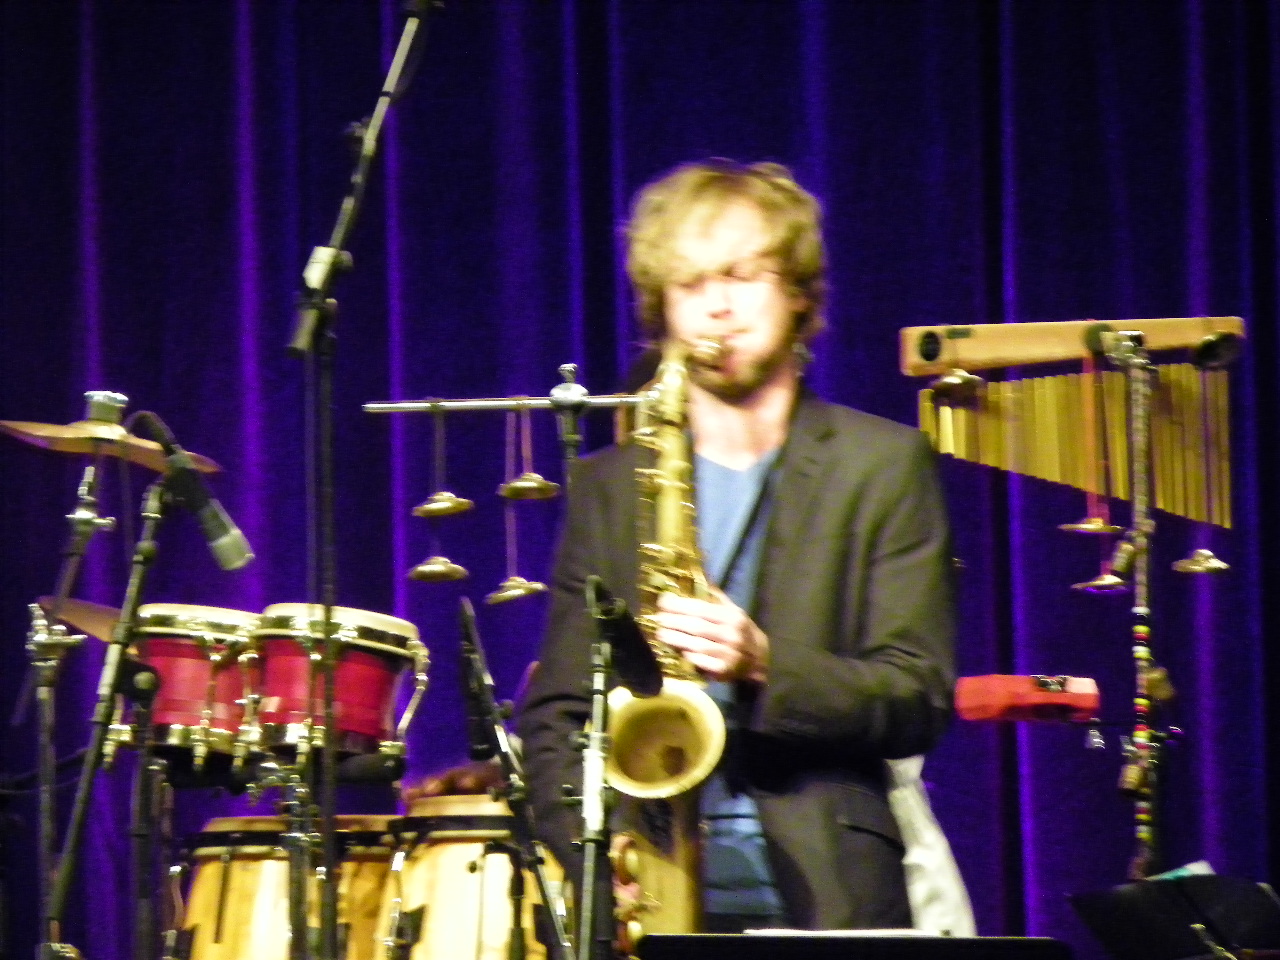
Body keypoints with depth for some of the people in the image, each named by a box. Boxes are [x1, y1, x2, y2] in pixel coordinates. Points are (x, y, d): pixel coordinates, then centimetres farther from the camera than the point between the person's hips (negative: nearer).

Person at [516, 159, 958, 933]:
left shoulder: (883, 465, 11)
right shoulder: (609, 484, 18)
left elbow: (919, 700, 3)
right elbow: (554, 715, 14)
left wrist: (765, 666, -13)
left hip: (822, 899, -1)